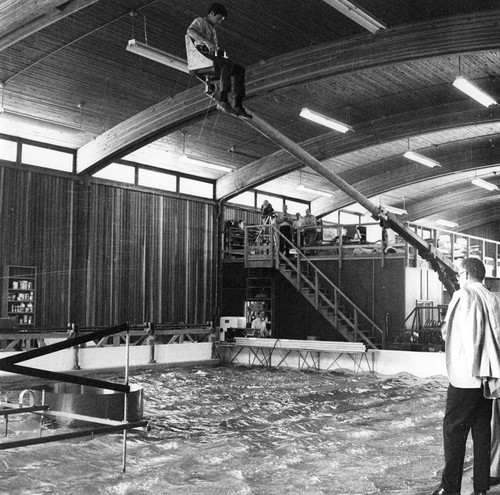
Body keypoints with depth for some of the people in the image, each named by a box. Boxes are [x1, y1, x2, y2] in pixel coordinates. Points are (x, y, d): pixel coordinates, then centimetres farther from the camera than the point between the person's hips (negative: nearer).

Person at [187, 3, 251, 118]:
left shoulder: (213, 30, 33)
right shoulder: (200, 21, 6)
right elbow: (190, 31, -18)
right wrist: (207, 42, -31)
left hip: (213, 57, 8)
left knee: (240, 70, -5)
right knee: (228, 63, -33)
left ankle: (238, 107, -15)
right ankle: (223, 99, -41)